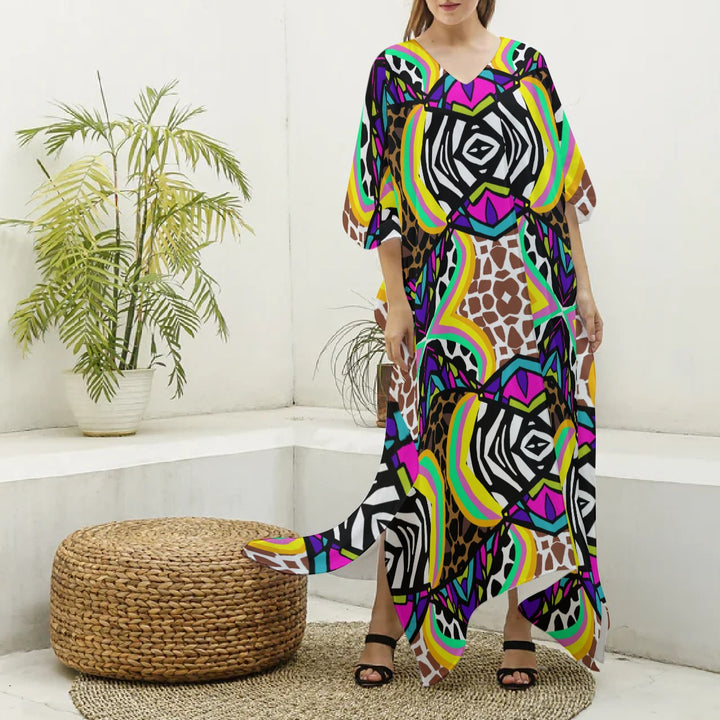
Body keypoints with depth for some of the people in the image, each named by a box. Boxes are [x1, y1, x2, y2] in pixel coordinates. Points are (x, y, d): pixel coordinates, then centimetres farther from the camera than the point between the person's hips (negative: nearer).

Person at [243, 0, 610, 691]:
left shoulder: (527, 64, 11)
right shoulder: (394, 70, 6)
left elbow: (564, 183, 11)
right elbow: (385, 194, 1)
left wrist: (583, 288, 6)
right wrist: (396, 299, -6)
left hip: (535, 295, 2)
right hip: (443, 294, -2)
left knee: (533, 444, 3)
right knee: (429, 447, 0)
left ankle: (521, 631, 13)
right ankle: (385, 628, 12)